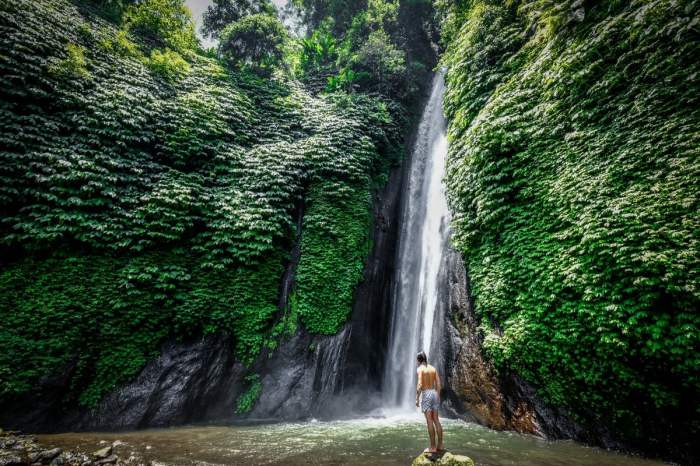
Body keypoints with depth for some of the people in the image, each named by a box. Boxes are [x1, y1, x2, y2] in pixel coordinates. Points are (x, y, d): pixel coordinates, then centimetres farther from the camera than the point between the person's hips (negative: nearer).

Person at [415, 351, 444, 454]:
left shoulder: (420, 369, -9)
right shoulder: (433, 368, 10)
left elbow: (420, 385, -18)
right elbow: (439, 384, 10)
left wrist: (417, 398, -13)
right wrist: (438, 396, 19)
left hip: (425, 394, -7)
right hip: (434, 393, 7)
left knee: (430, 421, -2)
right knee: (436, 420, 12)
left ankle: (432, 447, 3)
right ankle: (440, 445, 17)